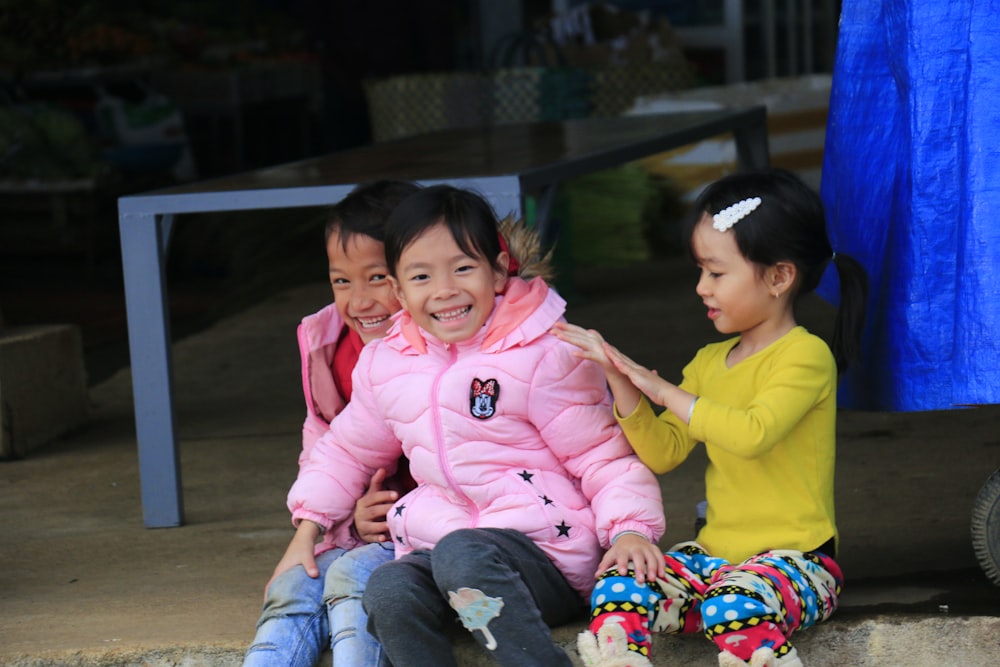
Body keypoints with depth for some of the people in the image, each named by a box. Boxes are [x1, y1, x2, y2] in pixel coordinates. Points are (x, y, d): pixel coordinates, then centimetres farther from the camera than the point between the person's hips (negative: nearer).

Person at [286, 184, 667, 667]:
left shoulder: (543, 356, -4)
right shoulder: (385, 365, 12)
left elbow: (604, 455, -4)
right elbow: (348, 450, 28)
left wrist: (629, 528, -20)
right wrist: (308, 525, 22)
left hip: (546, 554, -5)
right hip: (438, 538, 5)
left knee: (462, 556, -38)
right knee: (387, 592, -29)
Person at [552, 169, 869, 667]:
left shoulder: (806, 356, -8)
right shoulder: (710, 362, 17)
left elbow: (754, 433, -24)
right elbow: (663, 453, 12)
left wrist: (666, 392, -15)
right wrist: (620, 380, -1)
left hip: (793, 559, -7)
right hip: (713, 552, 7)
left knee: (735, 609, -38)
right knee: (616, 591, -19)